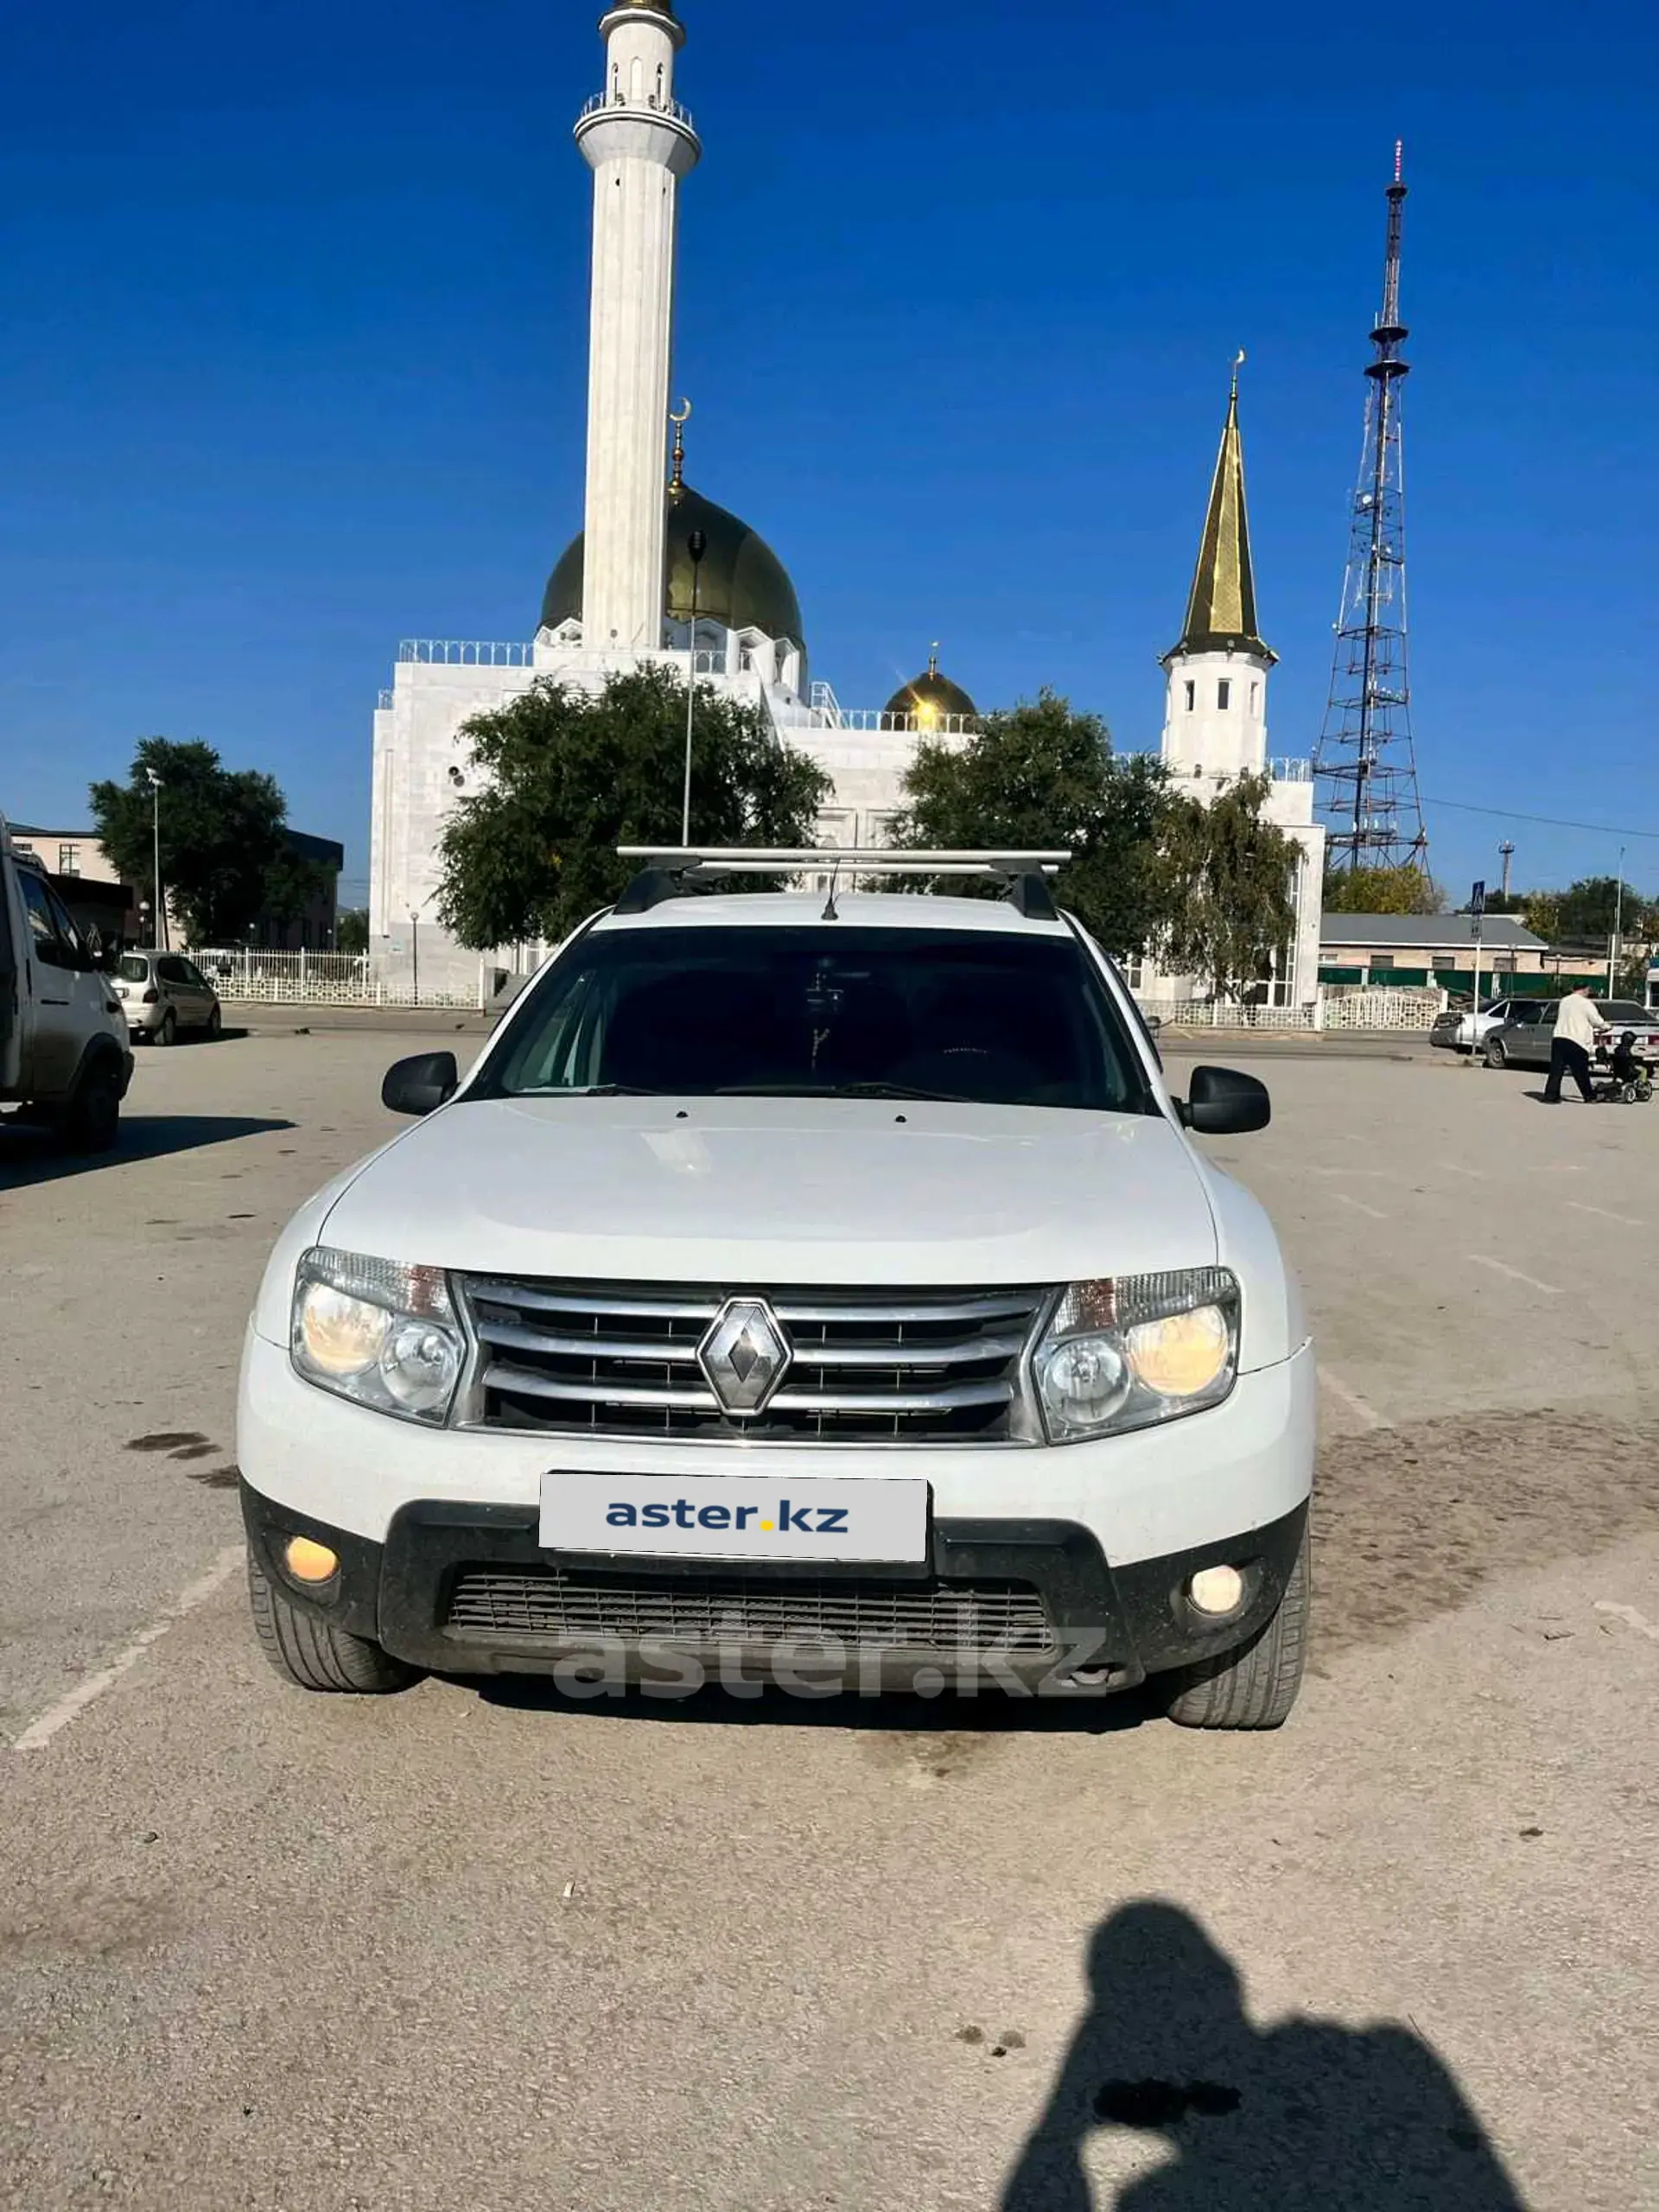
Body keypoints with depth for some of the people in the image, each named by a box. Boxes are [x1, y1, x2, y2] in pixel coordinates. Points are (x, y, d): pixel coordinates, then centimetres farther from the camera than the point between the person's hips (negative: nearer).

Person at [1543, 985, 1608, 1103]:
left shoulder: (1564, 1001, 15)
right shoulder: (1586, 1003, -5)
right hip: (1577, 1041, -5)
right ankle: (1589, 1097, 16)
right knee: (1581, 1073, 5)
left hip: (1559, 1038, 5)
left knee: (1556, 1070, 3)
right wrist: (1607, 1026, 22)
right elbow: (1597, 1021, 1)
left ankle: (1550, 1096, -3)